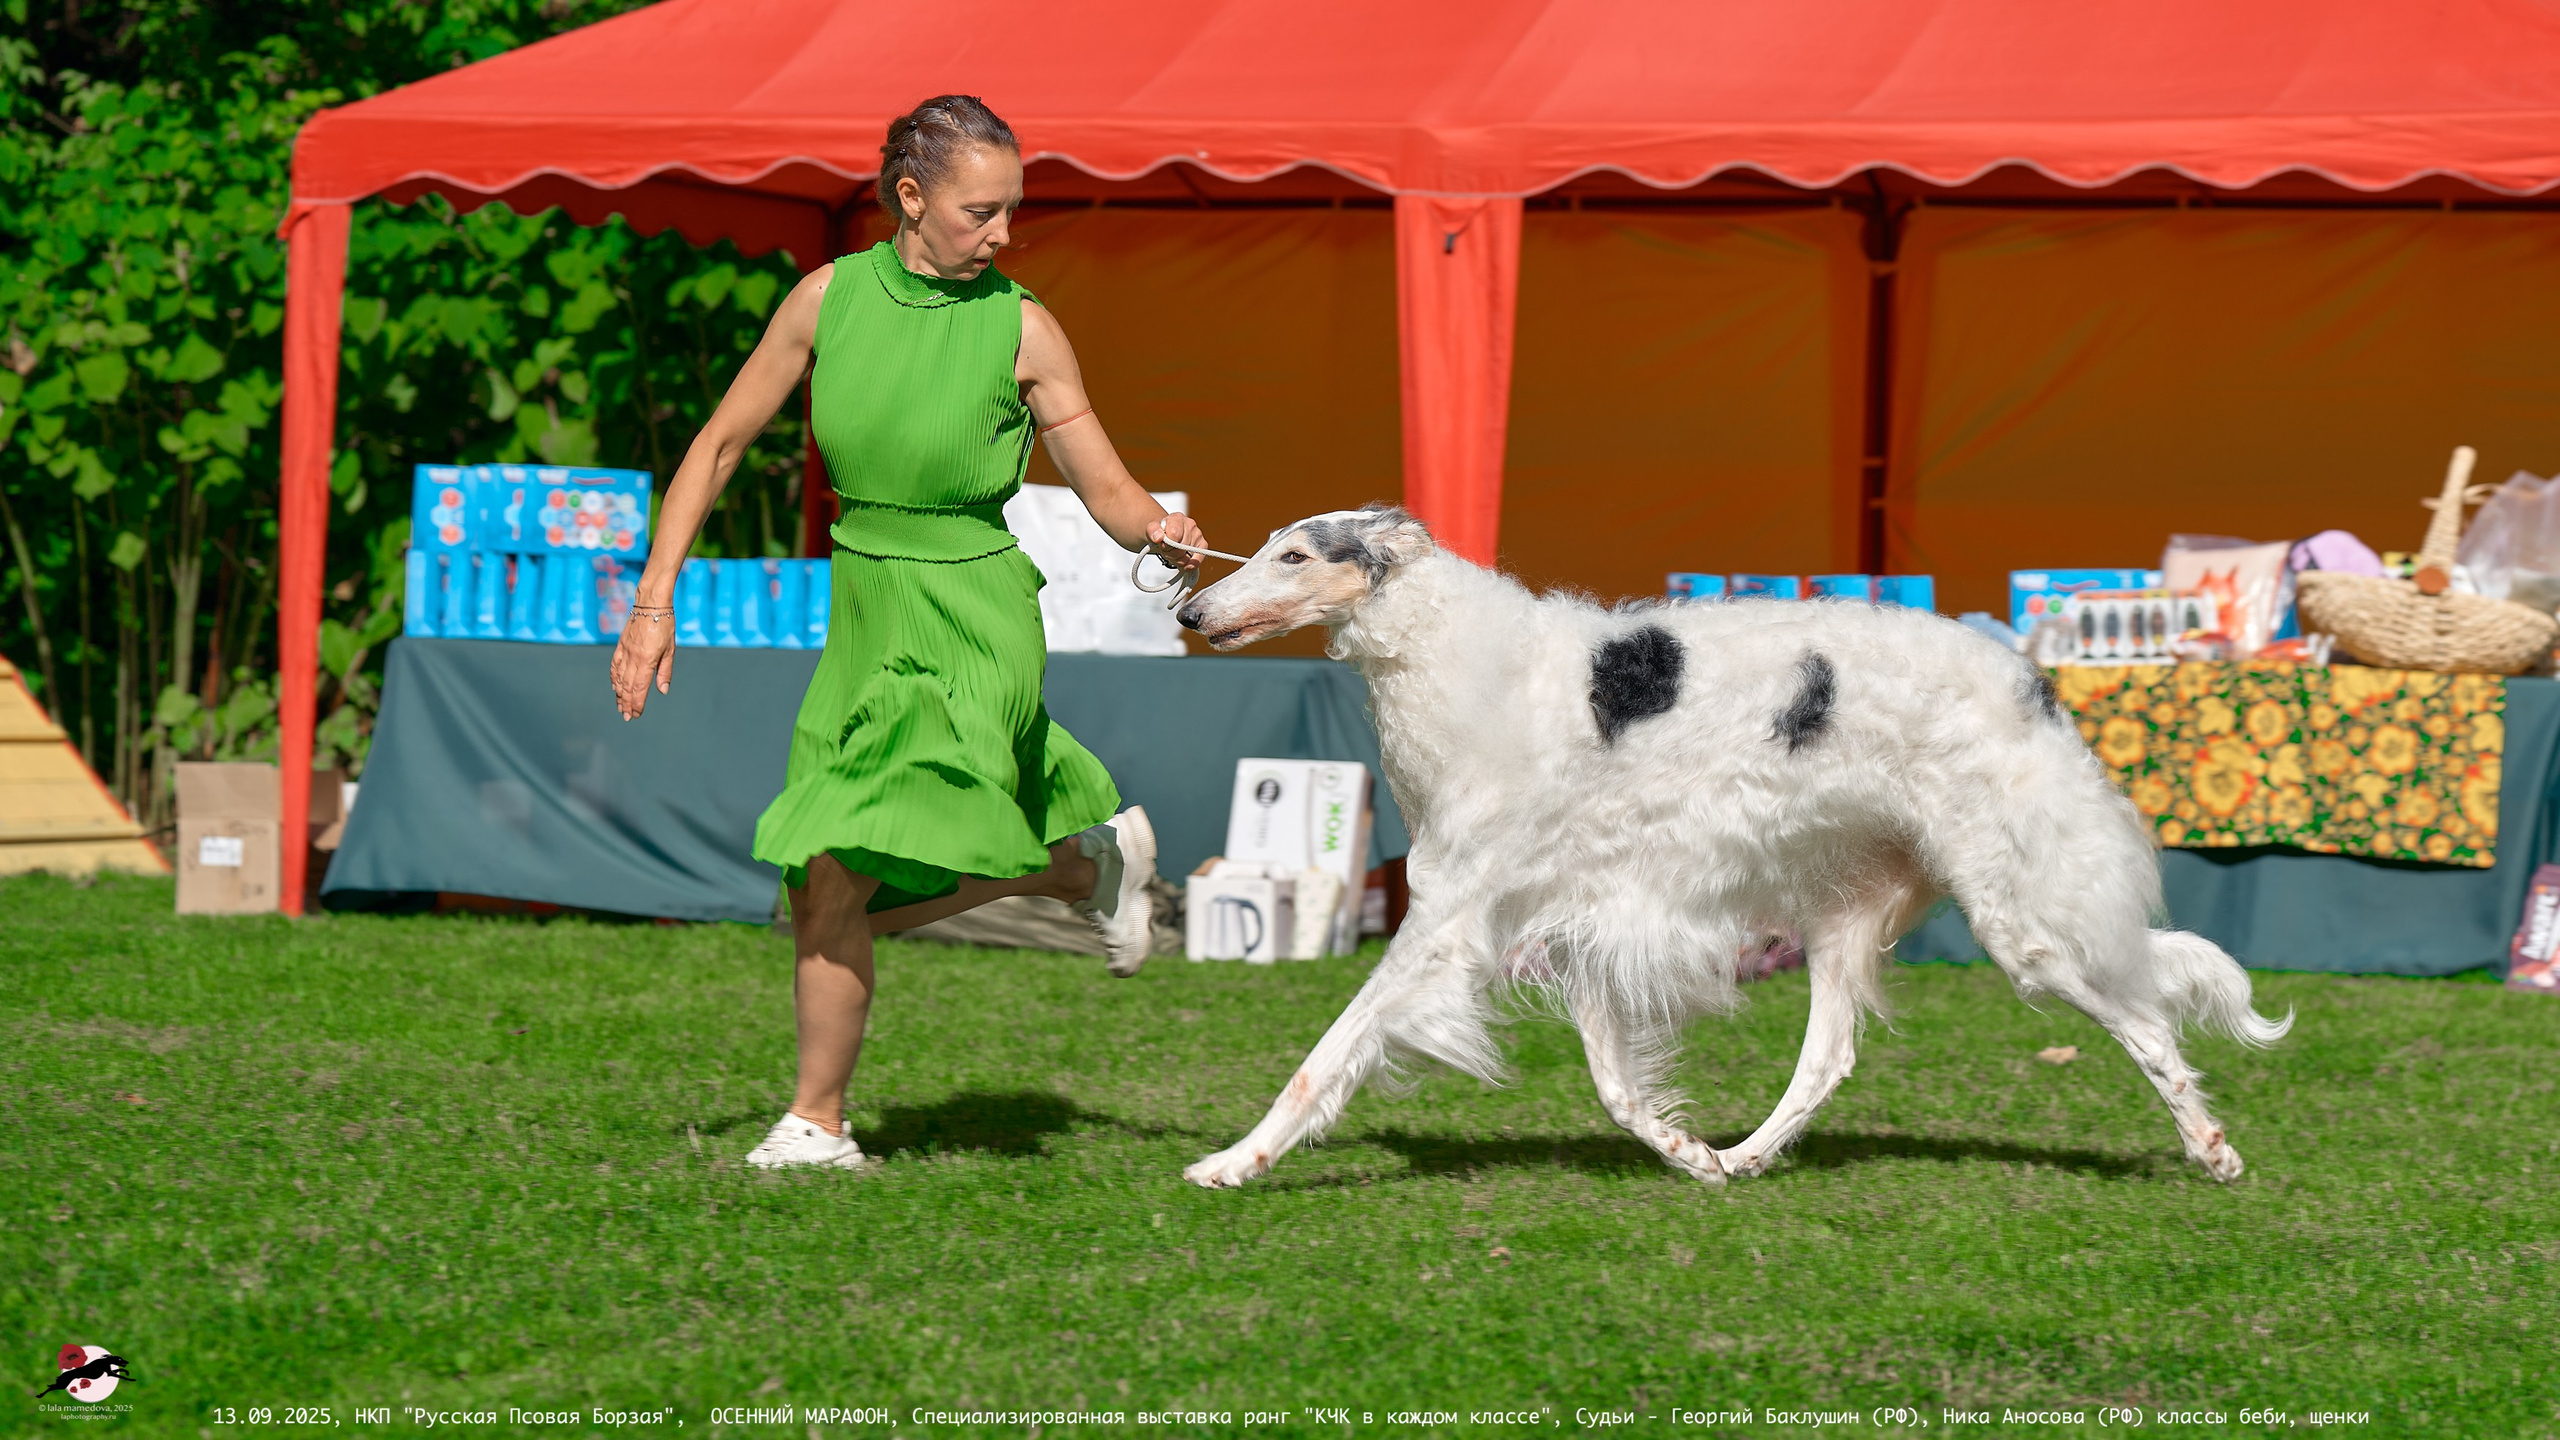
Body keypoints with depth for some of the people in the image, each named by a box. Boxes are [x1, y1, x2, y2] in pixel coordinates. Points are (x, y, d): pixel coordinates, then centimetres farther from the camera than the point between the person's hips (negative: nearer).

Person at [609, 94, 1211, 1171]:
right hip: (864, 610, 5)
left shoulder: (1021, 328, -9)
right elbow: (720, 445, 5)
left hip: (970, 621, -5)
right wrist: (654, 601, -1)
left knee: (834, 881, -13)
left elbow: (1112, 496, -3)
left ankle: (816, 1123, 7)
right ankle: (1093, 860, 31)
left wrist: (1162, 535, -26)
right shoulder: (831, 297, -2)